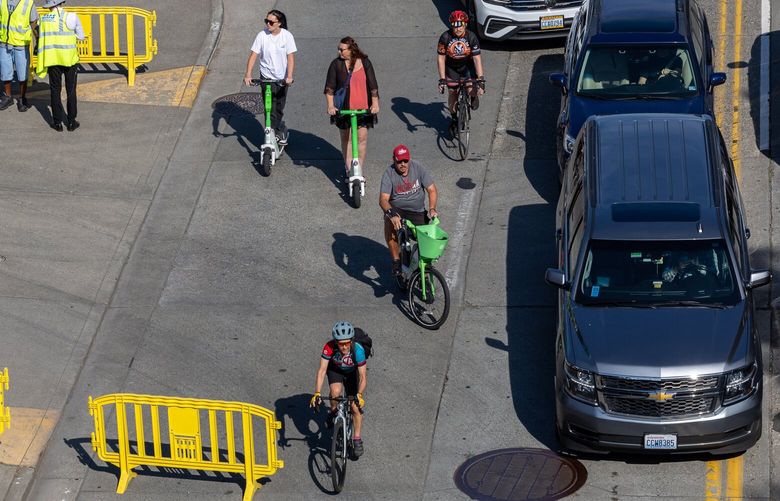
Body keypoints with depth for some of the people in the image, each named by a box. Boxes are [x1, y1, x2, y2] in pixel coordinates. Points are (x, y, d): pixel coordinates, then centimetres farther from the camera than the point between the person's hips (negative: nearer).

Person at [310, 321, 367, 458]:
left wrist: (359, 395, -49)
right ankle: (333, 413, 0)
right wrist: (317, 393, -46)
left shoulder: (358, 350, -37)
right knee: (335, 391, -31)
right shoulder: (329, 347, -37)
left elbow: (362, 376, -34)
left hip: (351, 372, 0)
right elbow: (321, 371, -36)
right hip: (335, 370, 0)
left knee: (356, 406, -6)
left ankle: (357, 439, 12)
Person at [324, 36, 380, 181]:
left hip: (363, 109, -1)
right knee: (346, 139, 7)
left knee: (362, 139, -1)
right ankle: (348, 170, 16)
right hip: (343, 108, 1)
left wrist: (375, 104, -10)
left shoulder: (365, 63, -1)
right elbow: (329, 87, -1)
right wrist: (330, 105, -12)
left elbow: (373, 85, -1)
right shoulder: (336, 64, -1)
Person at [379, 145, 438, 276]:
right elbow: (383, 200, -24)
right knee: (390, 221, -36)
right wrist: (392, 214, -44)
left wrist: (432, 209, -23)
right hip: (397, 209, -2)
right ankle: (396, 260, -24)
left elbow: (432, 190, -5)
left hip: (417, 212, 2)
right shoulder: (389, 174, -14)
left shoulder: (417, 167, -8)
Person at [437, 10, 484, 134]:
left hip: (467, 66, -1)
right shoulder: (445, 37, -24)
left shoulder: (471, 37, -23)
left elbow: (477, 58, -23)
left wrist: (481, 79, -30)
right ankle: (454, 118, 27)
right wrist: (442, 79, -24)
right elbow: (441, 58, -18)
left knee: (472, 90, -20)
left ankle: (473, 97, 18)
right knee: (452, 94, 2)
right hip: (451, 68, 1)